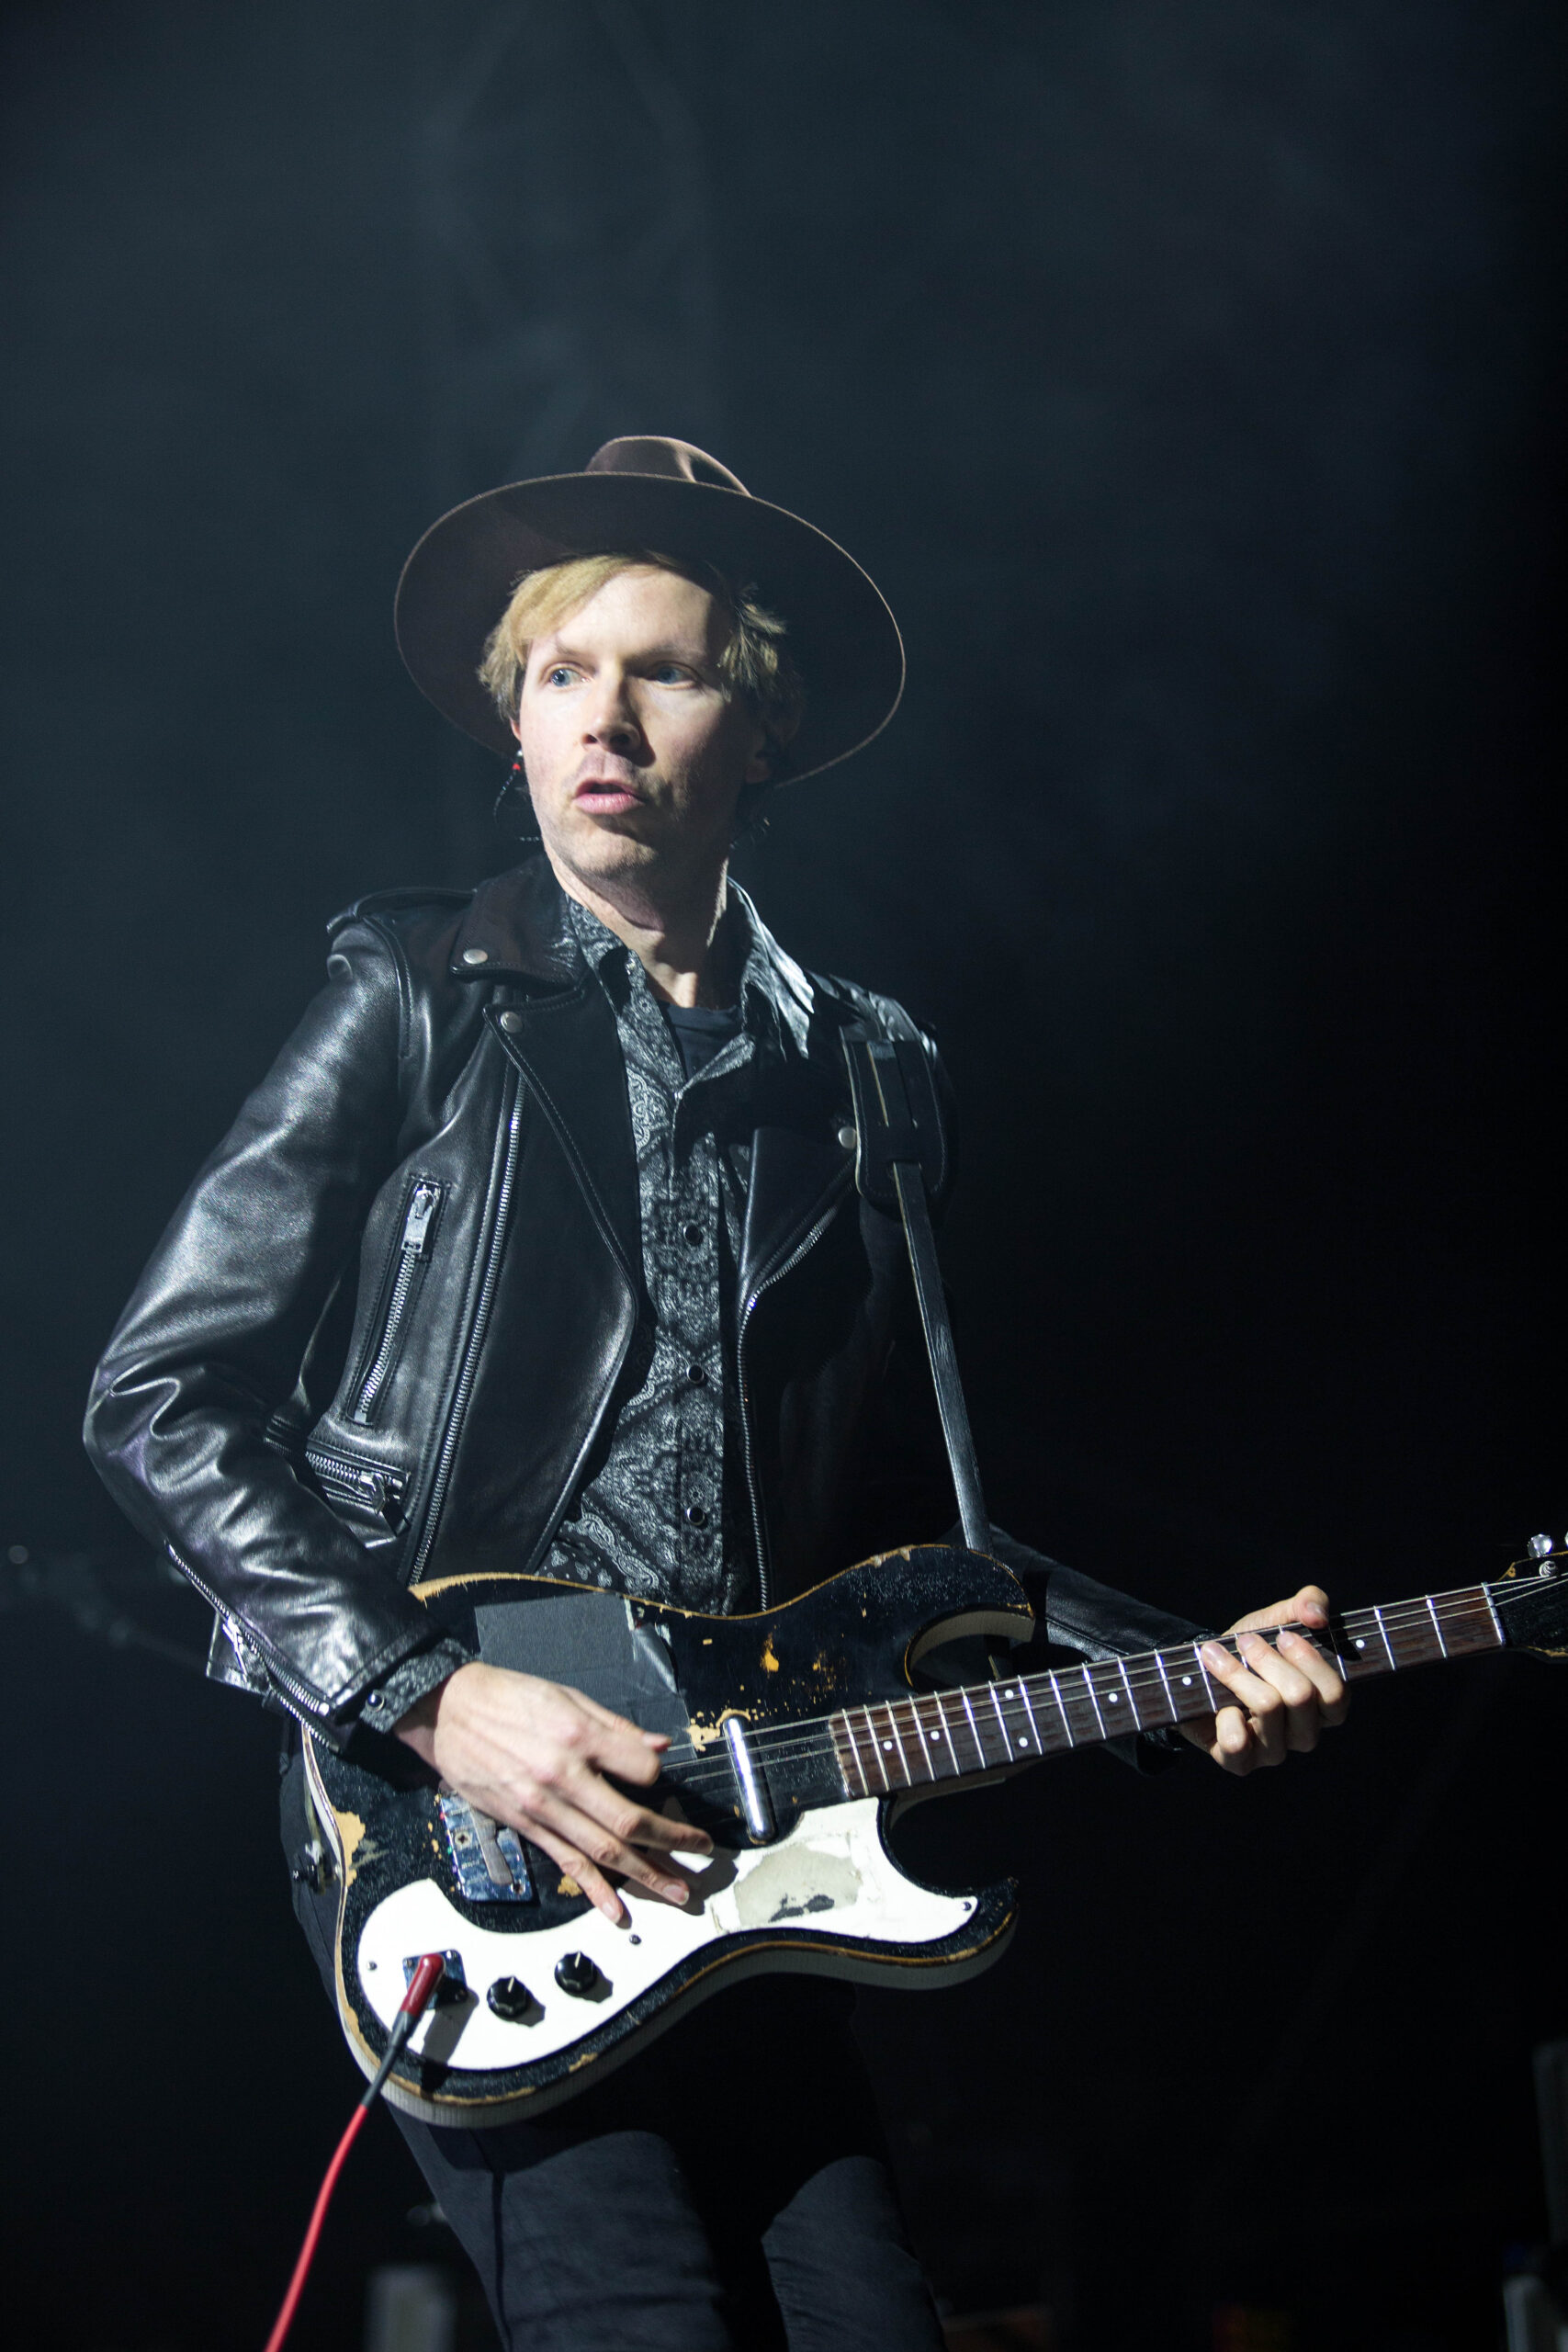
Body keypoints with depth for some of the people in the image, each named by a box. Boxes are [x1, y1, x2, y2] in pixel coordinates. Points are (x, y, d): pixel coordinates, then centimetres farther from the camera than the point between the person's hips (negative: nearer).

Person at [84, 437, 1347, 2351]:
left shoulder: (852, 1072, 16)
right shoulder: (423, 1001, 4)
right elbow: (157, 1400, -1)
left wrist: (1176, 1673, 5)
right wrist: (428, 1694, -11)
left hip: (725, 1848, 4)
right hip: (449, 1825, -4)